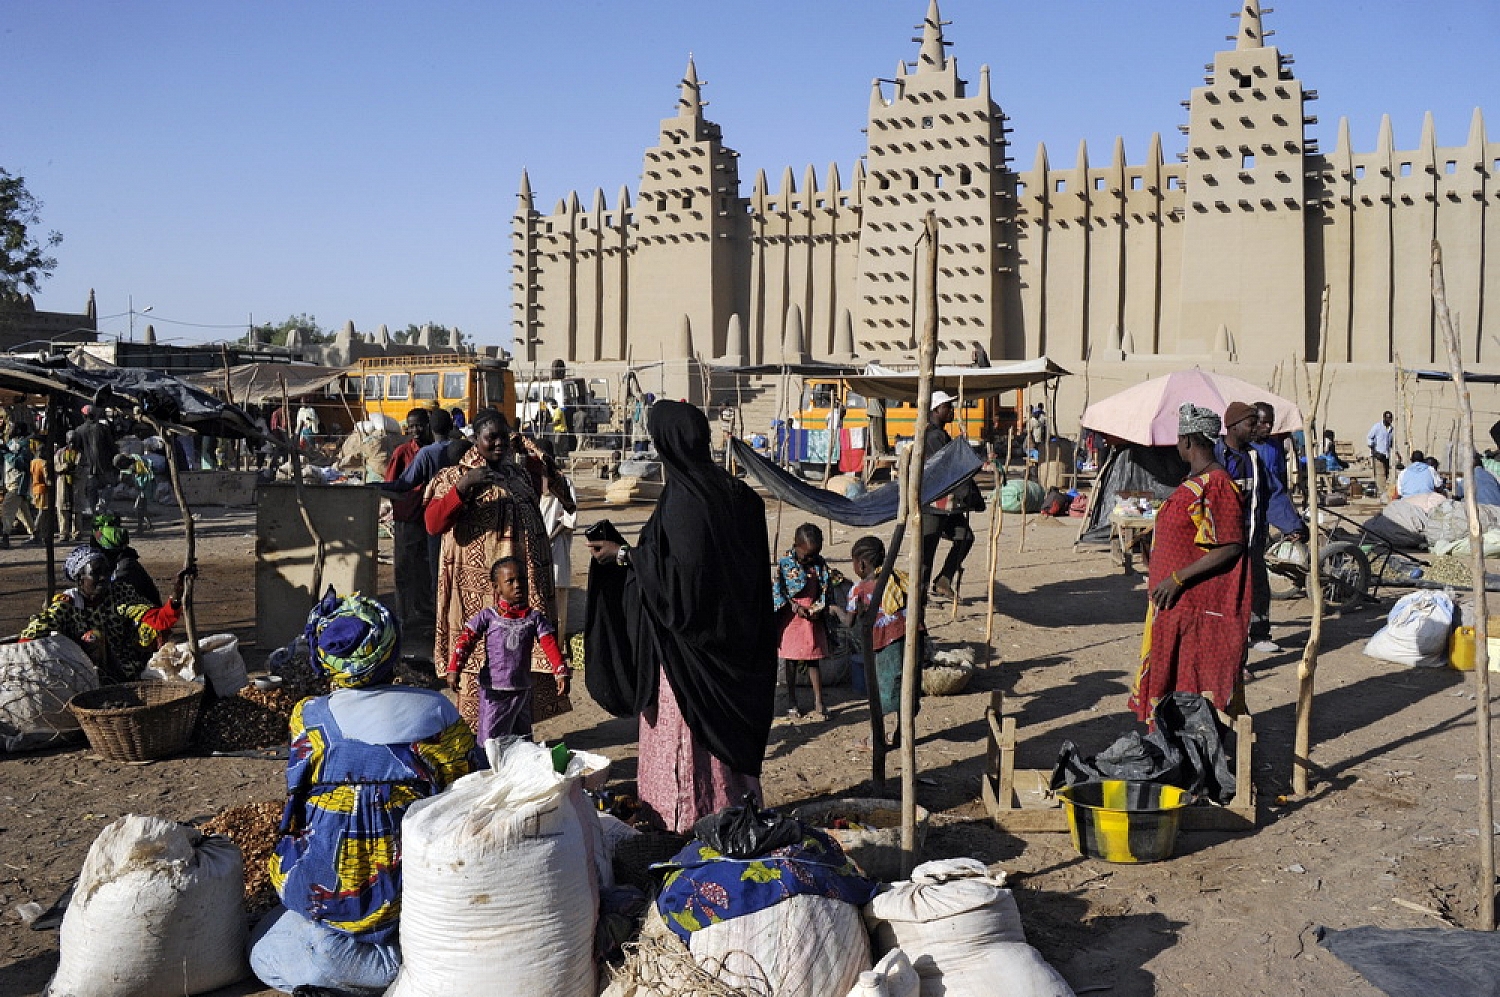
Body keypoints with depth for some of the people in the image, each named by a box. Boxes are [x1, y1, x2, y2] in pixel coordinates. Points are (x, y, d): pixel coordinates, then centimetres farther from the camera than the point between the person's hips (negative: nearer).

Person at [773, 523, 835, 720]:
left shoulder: (820, 563, 0)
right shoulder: (785, 563, -9)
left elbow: (827, 589, 6)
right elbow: (777, 590, -8)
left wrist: (818, 608, -10)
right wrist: (796, 607, -15)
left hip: (813, 618, 2)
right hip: (790, 618, -2)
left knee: (813, 661, 5)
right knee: (791, 662, 7)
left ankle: (818, 704, 7)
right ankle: (791, 702, 19)